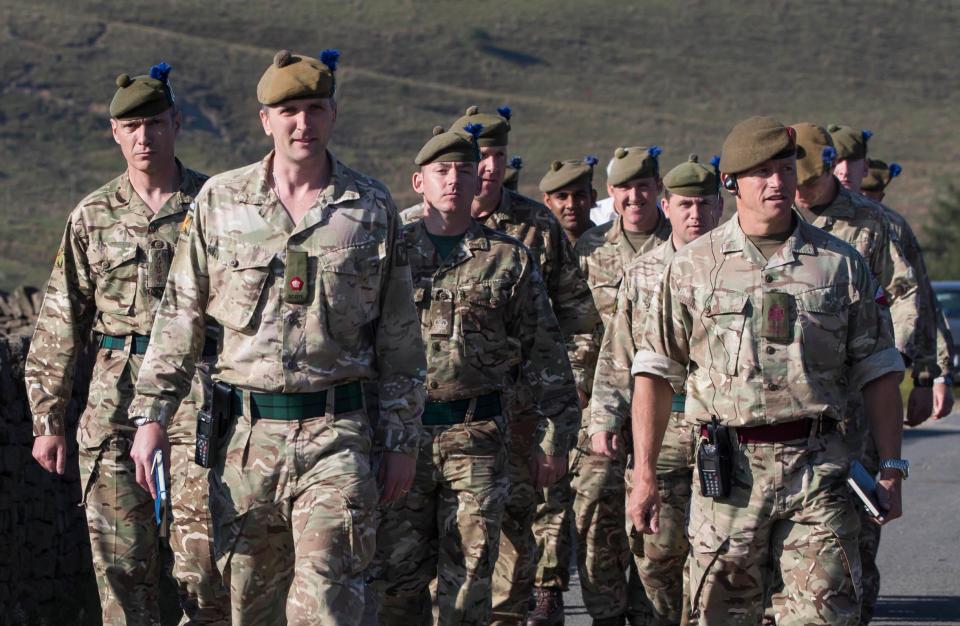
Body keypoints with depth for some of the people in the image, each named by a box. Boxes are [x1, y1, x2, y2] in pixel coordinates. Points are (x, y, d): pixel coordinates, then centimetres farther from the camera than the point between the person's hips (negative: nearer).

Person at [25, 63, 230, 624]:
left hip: (198, 392, -2)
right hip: (115, 398, 2)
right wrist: (47, 420, 7)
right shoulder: (93, 216, 10)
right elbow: (60, 325, 11)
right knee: (121, 558, 3)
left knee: (203, 552, -9)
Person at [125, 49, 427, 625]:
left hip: (336, 432, -2)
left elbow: (399, 335, 8)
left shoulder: (372, 207, 5)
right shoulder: (220, 201, 6)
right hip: (246, 431, 2)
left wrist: (402, 439, 5)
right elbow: (180, 317, 10)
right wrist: (151, 416, 4)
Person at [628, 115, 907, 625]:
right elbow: (655, 373, 7)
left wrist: (891, 469, 4)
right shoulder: (693, 266, 7)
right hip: (728, 470, 0)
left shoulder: (841, 263, 9)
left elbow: (878, 372, 12)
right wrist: (644, 475, 1)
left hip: (818, 469, 0)